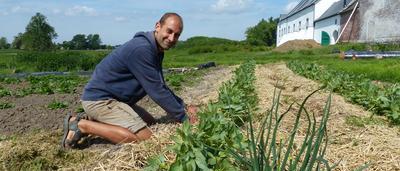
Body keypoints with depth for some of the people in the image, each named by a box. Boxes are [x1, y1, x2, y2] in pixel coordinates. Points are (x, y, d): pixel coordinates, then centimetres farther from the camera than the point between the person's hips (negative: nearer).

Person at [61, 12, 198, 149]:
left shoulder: (155, 50, 7)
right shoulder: (141, 49, -24)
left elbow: (161, 87, 15)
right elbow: (156, 91, -24)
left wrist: (183, 107, 6)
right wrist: (184, 118, -15)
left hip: (114, 98, 10)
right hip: (99, 100, -10)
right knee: (145, 137, -19)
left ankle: (96, 122, 13)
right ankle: (82, 125, -10)